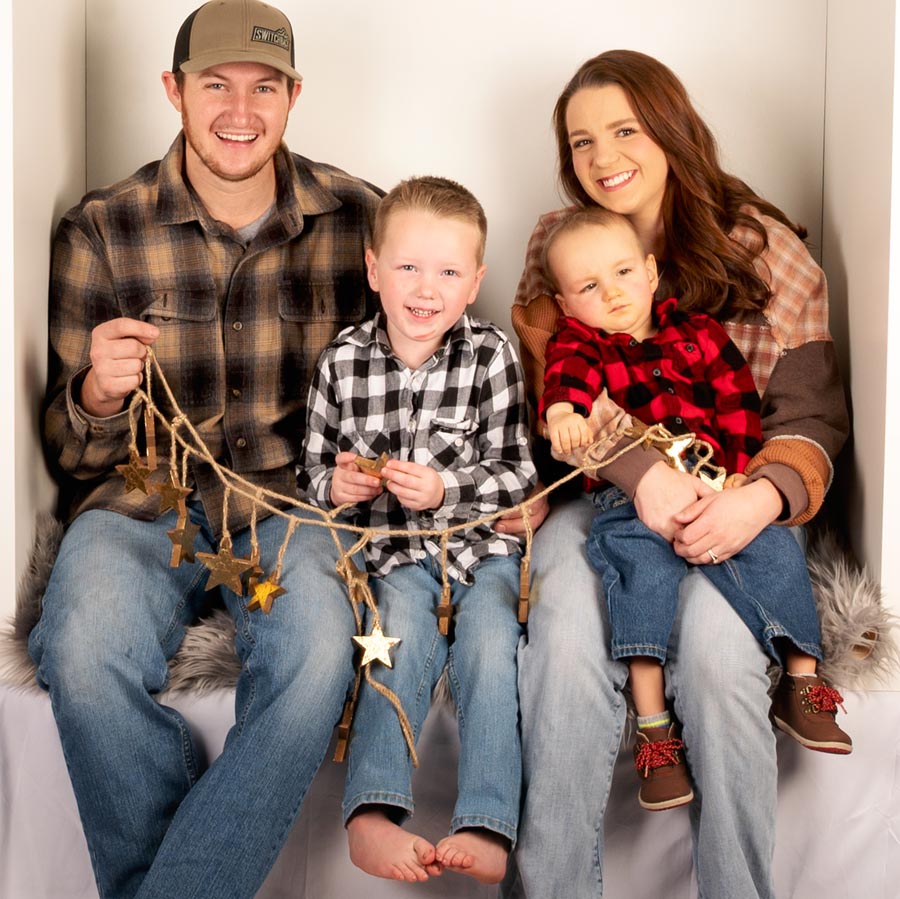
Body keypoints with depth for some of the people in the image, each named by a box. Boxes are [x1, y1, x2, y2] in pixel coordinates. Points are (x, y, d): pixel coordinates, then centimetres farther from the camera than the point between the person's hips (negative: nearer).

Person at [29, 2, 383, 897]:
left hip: (295, 495, 0)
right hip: (144, 499, 1)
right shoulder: (100, 230, 1)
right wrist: (99, 394, -19)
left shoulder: (358, 218, 3)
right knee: (84, 655, -31)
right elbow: (70, 452, 5)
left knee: (315, 656, -33)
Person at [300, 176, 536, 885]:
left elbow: (516, 473, -4)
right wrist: (335, 484, -14)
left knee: (489, 642, -22)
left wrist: (444, 489, -21)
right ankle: (372, 815, -32)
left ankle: (487, 829, -25)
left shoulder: (491, 355, -5)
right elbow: (314, 468, 10)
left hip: (483, 540, 0)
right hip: (392, 545, 0)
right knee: (405, 636, -25)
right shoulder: (342, 362, -1)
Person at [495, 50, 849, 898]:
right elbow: (552, 389, -3)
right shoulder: (557, 245, 10)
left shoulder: (763, 247, 5)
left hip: (733, 501, -1)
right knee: (564, 639, -31)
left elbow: (811, 414, 0)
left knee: (715, 645, -32)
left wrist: (764, 497, -23)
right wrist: (640, 470, -22)